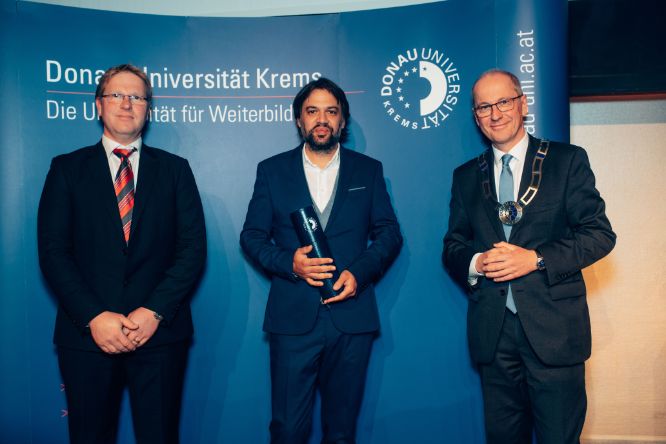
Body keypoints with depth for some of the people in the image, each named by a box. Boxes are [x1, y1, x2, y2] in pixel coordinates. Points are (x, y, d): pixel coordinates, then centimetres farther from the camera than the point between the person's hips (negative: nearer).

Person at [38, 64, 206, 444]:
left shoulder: (175, 169, 8)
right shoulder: (67, 169, 7)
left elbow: (193, 248, 1)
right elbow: (53, 252, -1)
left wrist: (155, 312, -11)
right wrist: (94, 317, -12)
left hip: (160, 331, 0)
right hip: (87, 333, 0)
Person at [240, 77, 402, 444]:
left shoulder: (368, 170, 9)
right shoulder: (272, 170, 7)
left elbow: (390, 233, 7)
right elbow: (251, 235, 5)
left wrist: (359, 272, -10)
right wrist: (289, 262, -13)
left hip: (351, 315, 1)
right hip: (293, 317, -1)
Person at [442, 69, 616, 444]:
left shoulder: (568, 160, 2)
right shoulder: (466, 176, 11)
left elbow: (600, 233, -3)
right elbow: (453, 246, 12)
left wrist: (535, 258, -17)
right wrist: (476, 262, -11)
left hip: (554, 328, -3)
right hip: (493, 331, 3)